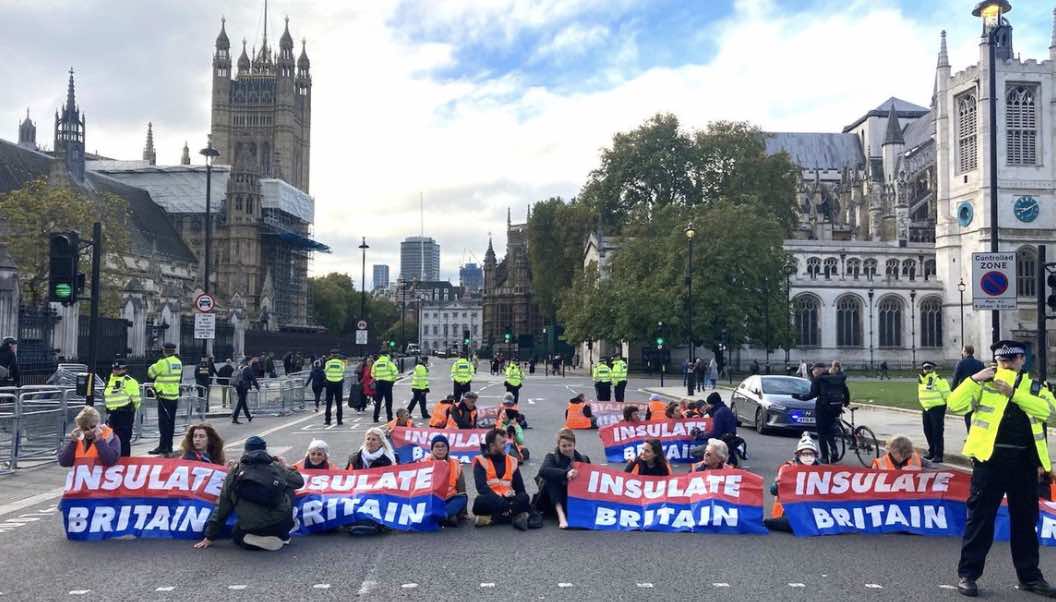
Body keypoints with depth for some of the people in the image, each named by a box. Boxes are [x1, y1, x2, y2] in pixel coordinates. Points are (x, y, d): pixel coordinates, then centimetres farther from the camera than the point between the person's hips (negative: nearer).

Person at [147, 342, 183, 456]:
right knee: (171, 421, 12)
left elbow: (150, 373, -2)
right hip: (175, 396, 7)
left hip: (164, 396, -7)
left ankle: (163, 446, -6)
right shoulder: (178, 362, 8)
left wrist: (156, 364, 11)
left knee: (163, 421, -5)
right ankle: (169, 446, 19)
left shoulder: (163, 362, -15)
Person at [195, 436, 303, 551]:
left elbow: (222, 508, 13)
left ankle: (255, 539, 1)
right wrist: (285, 467, 37)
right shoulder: (276, 467, 7)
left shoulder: (234, 474, 10)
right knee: (288, 488, 24)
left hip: (249, 528, 1)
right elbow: (299, 482, 19)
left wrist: (209, 537, 22)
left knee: (238, 535, 34)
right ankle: (282, 537, 17)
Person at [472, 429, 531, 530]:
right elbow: (482, 487, -14)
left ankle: (491, 517, -27)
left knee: (524, 498, -28)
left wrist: (523, 503, -7)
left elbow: (520, 488, 13)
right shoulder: (481, 461, 0)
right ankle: (515, 515, -26)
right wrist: (501, 501, -25)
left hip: (508, 500, 4)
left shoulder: (512, 461, 14)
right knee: (481, 501, -37)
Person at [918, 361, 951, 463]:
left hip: (937, 408, -8)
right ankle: (931, 452, 27)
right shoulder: (921, 381, 10)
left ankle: (938, 455, -5)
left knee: (937, 432, -7)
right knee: (928, 432, 14)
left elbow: (946, 393, -12)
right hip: (926, 409, 8)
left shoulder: (938, 380, -15)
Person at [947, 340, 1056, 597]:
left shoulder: (1034, 386, 11)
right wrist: (974, 379, -15)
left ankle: (1029, 576, 27)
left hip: (1024, 462, 3)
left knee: (1025, 520, 13)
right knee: (980, 518, 1)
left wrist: (1013, 392, -17)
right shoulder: (983, 383, 4)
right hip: (989, 458, -3)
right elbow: (955, 404, -7)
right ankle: (967, 574, 9)